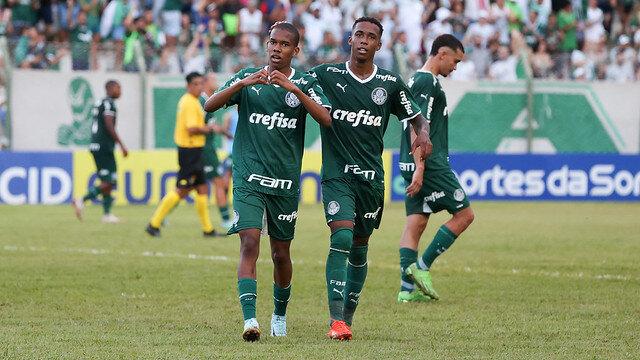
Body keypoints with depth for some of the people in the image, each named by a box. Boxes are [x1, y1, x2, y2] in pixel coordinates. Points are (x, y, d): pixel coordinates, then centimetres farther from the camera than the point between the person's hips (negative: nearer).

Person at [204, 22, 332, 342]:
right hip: (248, 179, -1)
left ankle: (280, 315, 34)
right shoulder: (247, 77, 4)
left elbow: (326, 119, -13)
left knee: (280, 253, 10)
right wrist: (244, 83, -21)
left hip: (286, 182, 1)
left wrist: (293, 88, -23)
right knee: (249, 243, -18)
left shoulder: (305, 84, 3)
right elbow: (209, 105, -7)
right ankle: (249, 319, -24)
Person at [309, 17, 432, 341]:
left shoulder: (390, 83, 6)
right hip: (337, 174, -3)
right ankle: (336, 319, -22)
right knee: (342, 238, -20)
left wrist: (423, 134, -8)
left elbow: (417, 119, 15)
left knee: (359, 249, 11)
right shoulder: (326, 75, -1)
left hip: (372, 177, 3)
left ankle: (347, 316, 24)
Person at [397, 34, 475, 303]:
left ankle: (407, 288, 0)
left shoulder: (417, 80, 19)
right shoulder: (428, 83, -12)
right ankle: (422, 267, -4)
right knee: (464, 214, -2)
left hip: (415, 167, 10)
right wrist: (419, 168, -24)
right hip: (430, 163, -10)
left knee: (416, 222, 6)